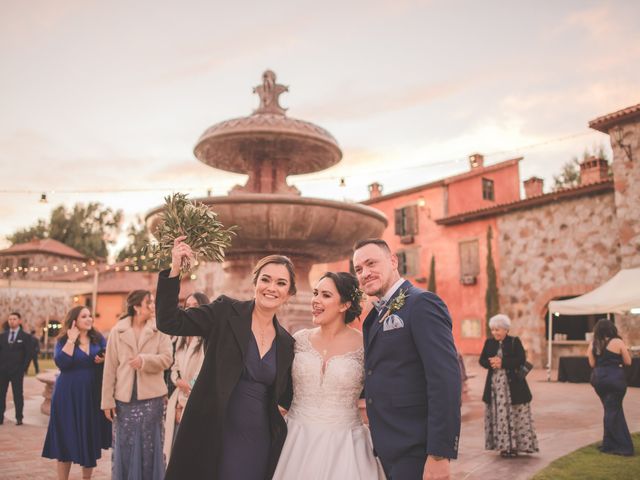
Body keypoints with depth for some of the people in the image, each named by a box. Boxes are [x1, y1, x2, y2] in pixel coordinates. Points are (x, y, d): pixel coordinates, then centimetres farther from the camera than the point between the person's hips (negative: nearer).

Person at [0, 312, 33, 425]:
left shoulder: (26, 336, 0)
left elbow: (29, 354, -4)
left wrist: (24, 368, -10)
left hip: (17, 371, -3)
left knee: (18, 395, 2)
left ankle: (19, 418, 7)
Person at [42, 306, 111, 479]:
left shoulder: (98, 338, 5)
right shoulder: (63, 341, -3)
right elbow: (61, 363, -20)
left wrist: (104, 359, -14)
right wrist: (71, 340, -18)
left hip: (93, 395, 3)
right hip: (69, 396, -3)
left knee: (91, 439, 10)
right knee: (66, 440, 4)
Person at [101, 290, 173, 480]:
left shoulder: (159, 330, 1)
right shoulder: (117, 331, 1)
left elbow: (167, 358, -6)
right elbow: (110, 367, 1)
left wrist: (144, 360, -23)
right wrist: (108, 400, -2)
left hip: (151, 397, 0)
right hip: (125, 398, 0)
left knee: (150, 446, 6)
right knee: (124, 446, 8)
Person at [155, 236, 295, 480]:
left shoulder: (286, 343, 6)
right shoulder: (226, 311, -4)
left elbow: (285, 397, 12)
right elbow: (169, 322, -11)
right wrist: (174, 270, -20)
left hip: (259, 443, 4)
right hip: (213, 437, -3)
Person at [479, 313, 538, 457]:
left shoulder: (515, 342, -1)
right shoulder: (489, 343, 10)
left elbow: (521, 360, -11)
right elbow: (482, 360, 8)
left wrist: (502, 362, -17)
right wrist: (491, 363, -13)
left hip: (513, 385, -3)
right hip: (495, 385, 3)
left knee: (514, 416, -1)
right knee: (499, 416, 3)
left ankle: (515, 445, 7)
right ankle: (503, 445, 10)